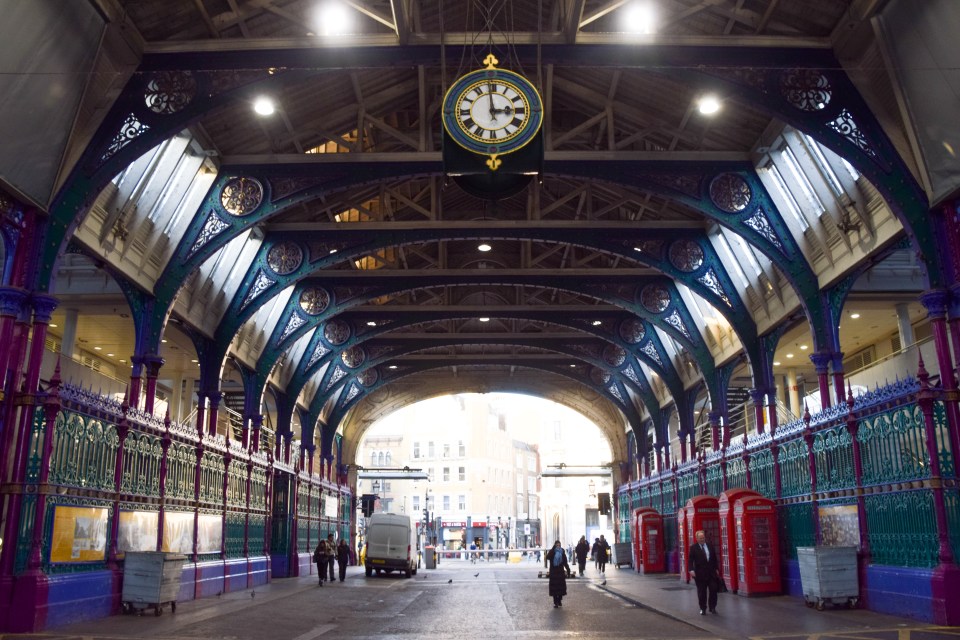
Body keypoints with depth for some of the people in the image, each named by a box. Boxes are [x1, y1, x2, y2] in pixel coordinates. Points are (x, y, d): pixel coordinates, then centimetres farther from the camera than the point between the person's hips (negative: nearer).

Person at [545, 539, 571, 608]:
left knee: (561, 587, 6)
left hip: (561, 572, 2)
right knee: (554, 588, -2)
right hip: (553, 572, -2)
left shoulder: (562, 552, 2)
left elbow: (565, 562, 6)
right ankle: (555, 602, 4)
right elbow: (548, 557, -27)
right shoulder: (551, 552, -6)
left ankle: (559, 601, 23)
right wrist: (553, 548, -30)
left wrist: (568, 569, -7)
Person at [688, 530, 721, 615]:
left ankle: (712, 607, 15)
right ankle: (703, 609, 15)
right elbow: (690, 559, -8)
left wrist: (717, 569, 10)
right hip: (700, 573, -3)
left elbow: (715, 558, 14)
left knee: (713, 590, 1)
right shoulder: (693, 547, -3)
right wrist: (691, 570, -18)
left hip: (712, 572, 3)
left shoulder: (710, 546, 8)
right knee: (701, 592, 4)